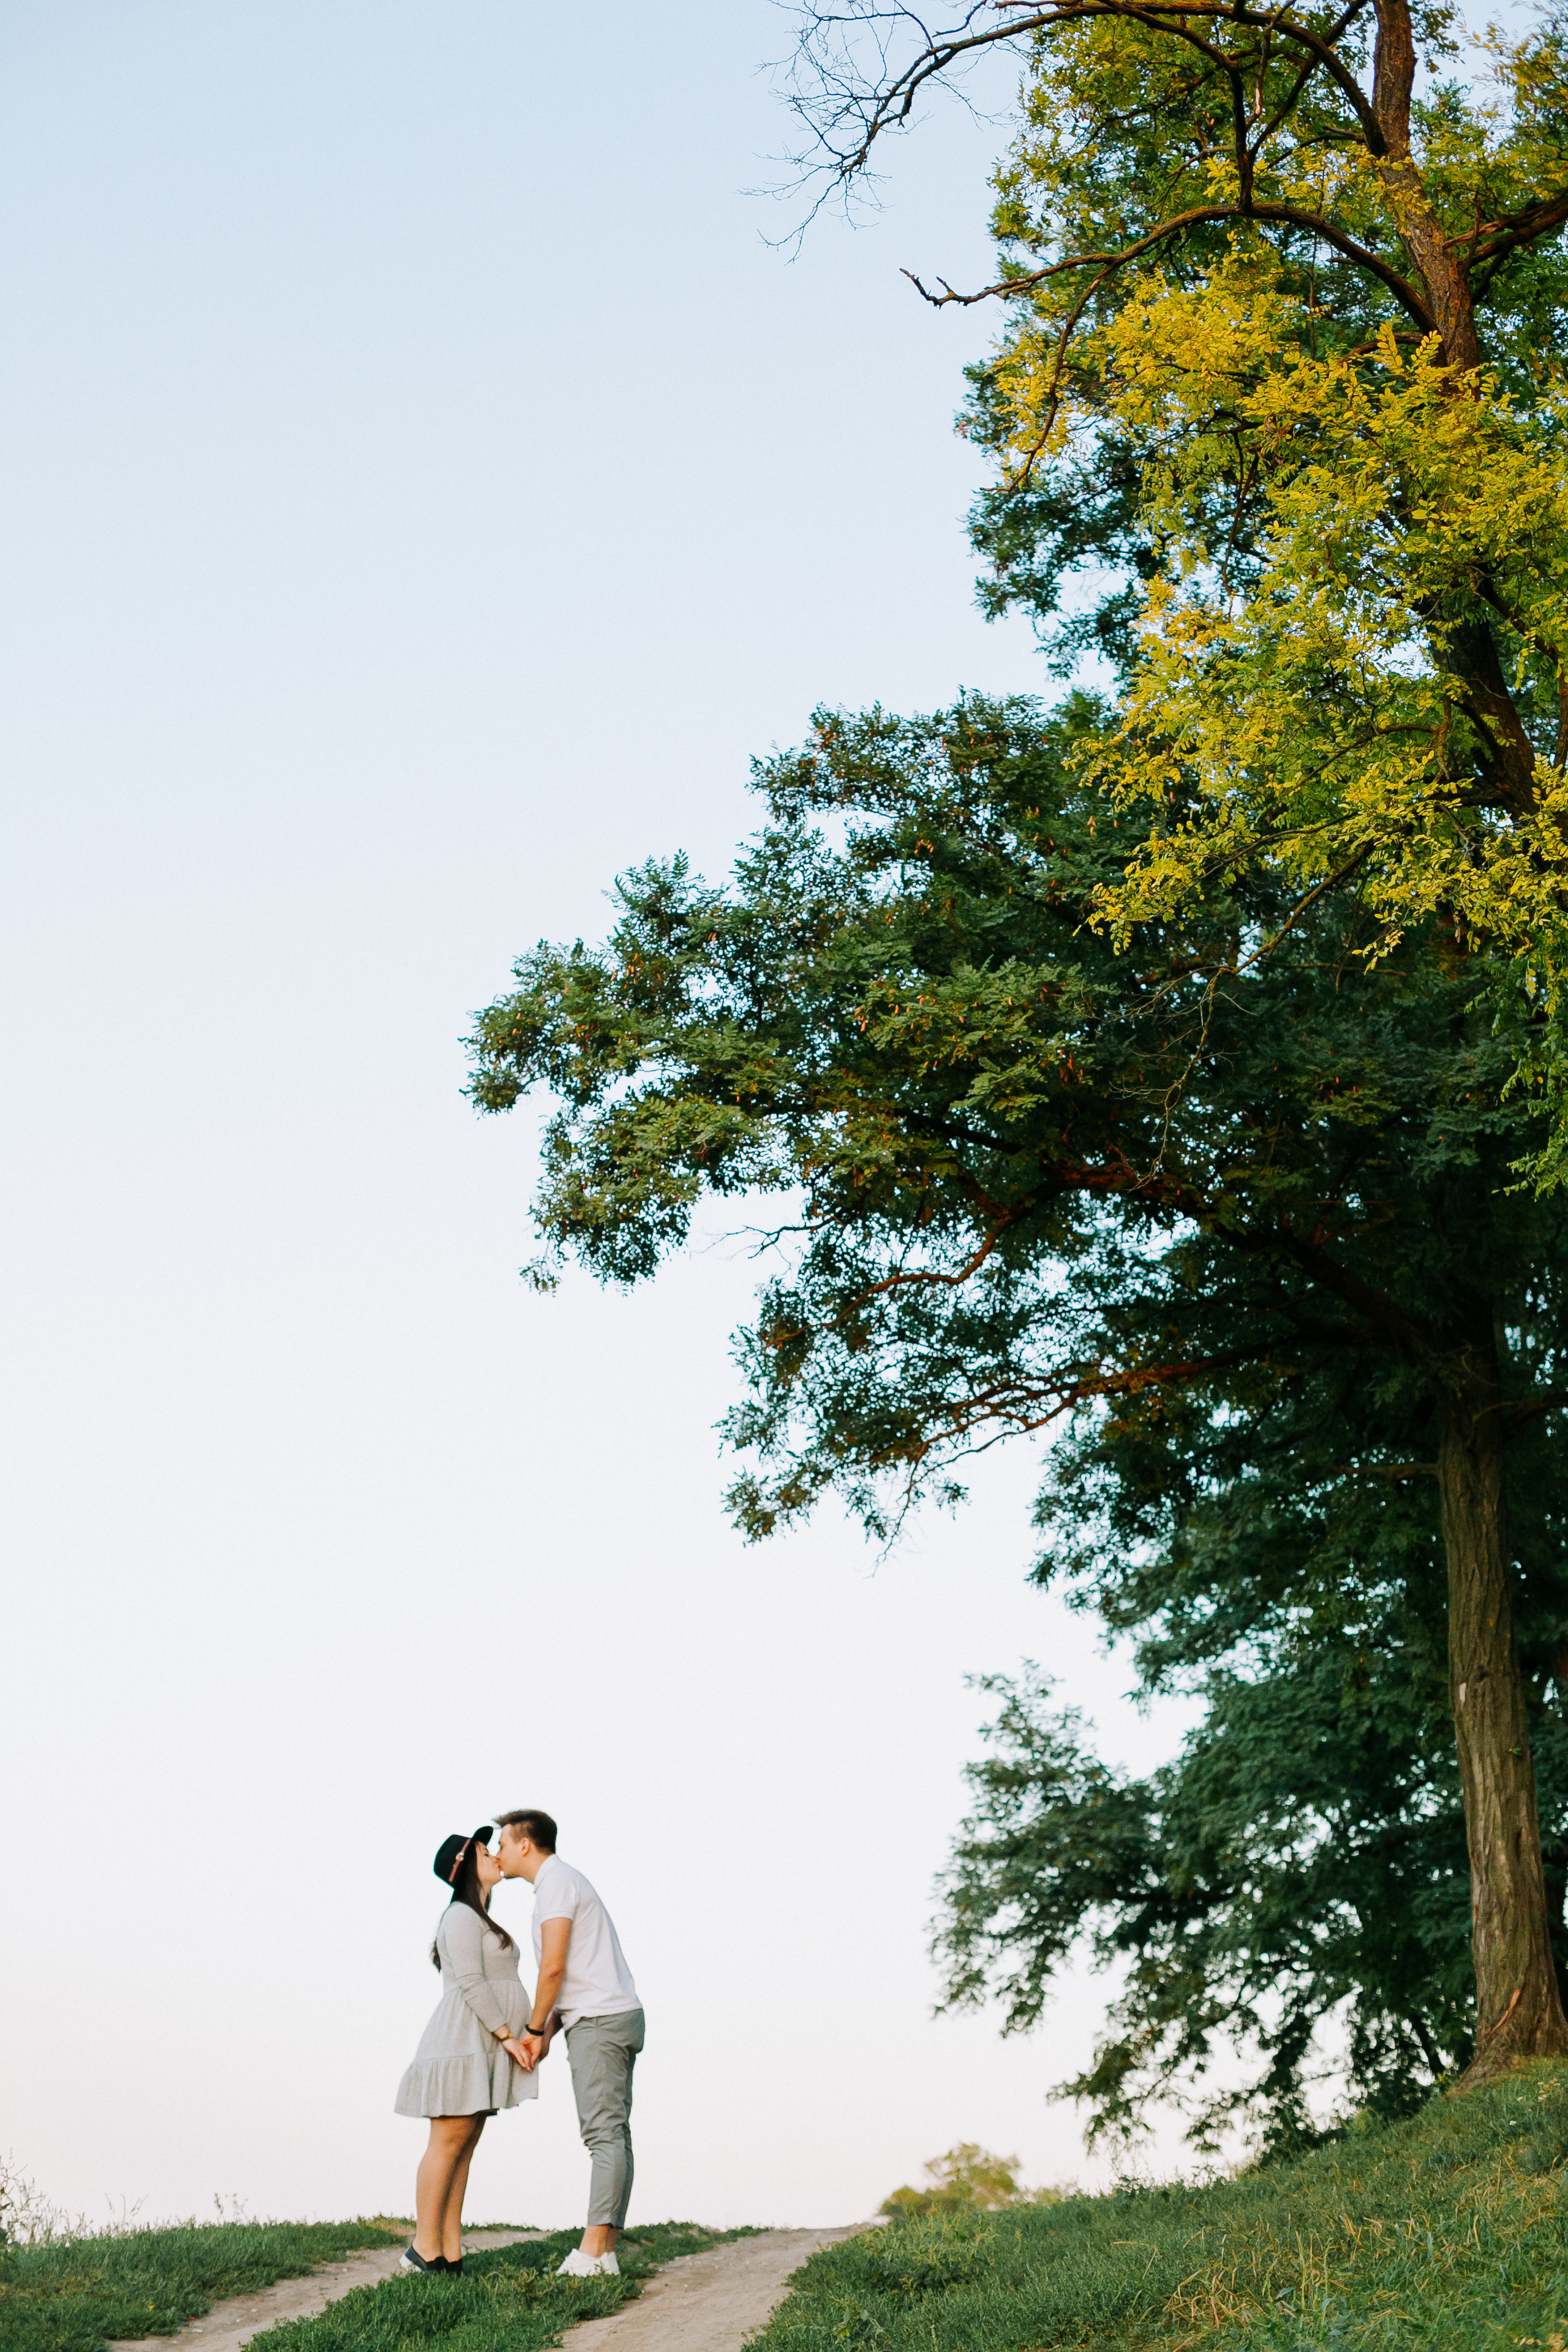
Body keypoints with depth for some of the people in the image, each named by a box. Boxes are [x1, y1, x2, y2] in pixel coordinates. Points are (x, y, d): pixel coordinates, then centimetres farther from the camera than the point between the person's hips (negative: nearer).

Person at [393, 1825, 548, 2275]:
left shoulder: (481, 1920, 22)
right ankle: (424, 2250, -7)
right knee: (448, 2143, -9)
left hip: (482, 2049, 9)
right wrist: (508, 2035, -18)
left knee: (465, 2145, 4)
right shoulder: (462, 1917, -9)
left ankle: (451, 2253, 3)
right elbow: (470, 1984, -17)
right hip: (463, 2041, -9)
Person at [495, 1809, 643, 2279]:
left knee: (604, 2133, -13)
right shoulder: (563, 1882, 23)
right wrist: (546, 2035, 16)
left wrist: (533, 2028, -5)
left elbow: (555, 1967, -16)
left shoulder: (556, 1883, -9)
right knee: (611, 2135, 5)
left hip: (599, 2022, -10)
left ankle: (593, 2251, -16)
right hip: (614, 2016, 10)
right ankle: (605, 2253, 4)